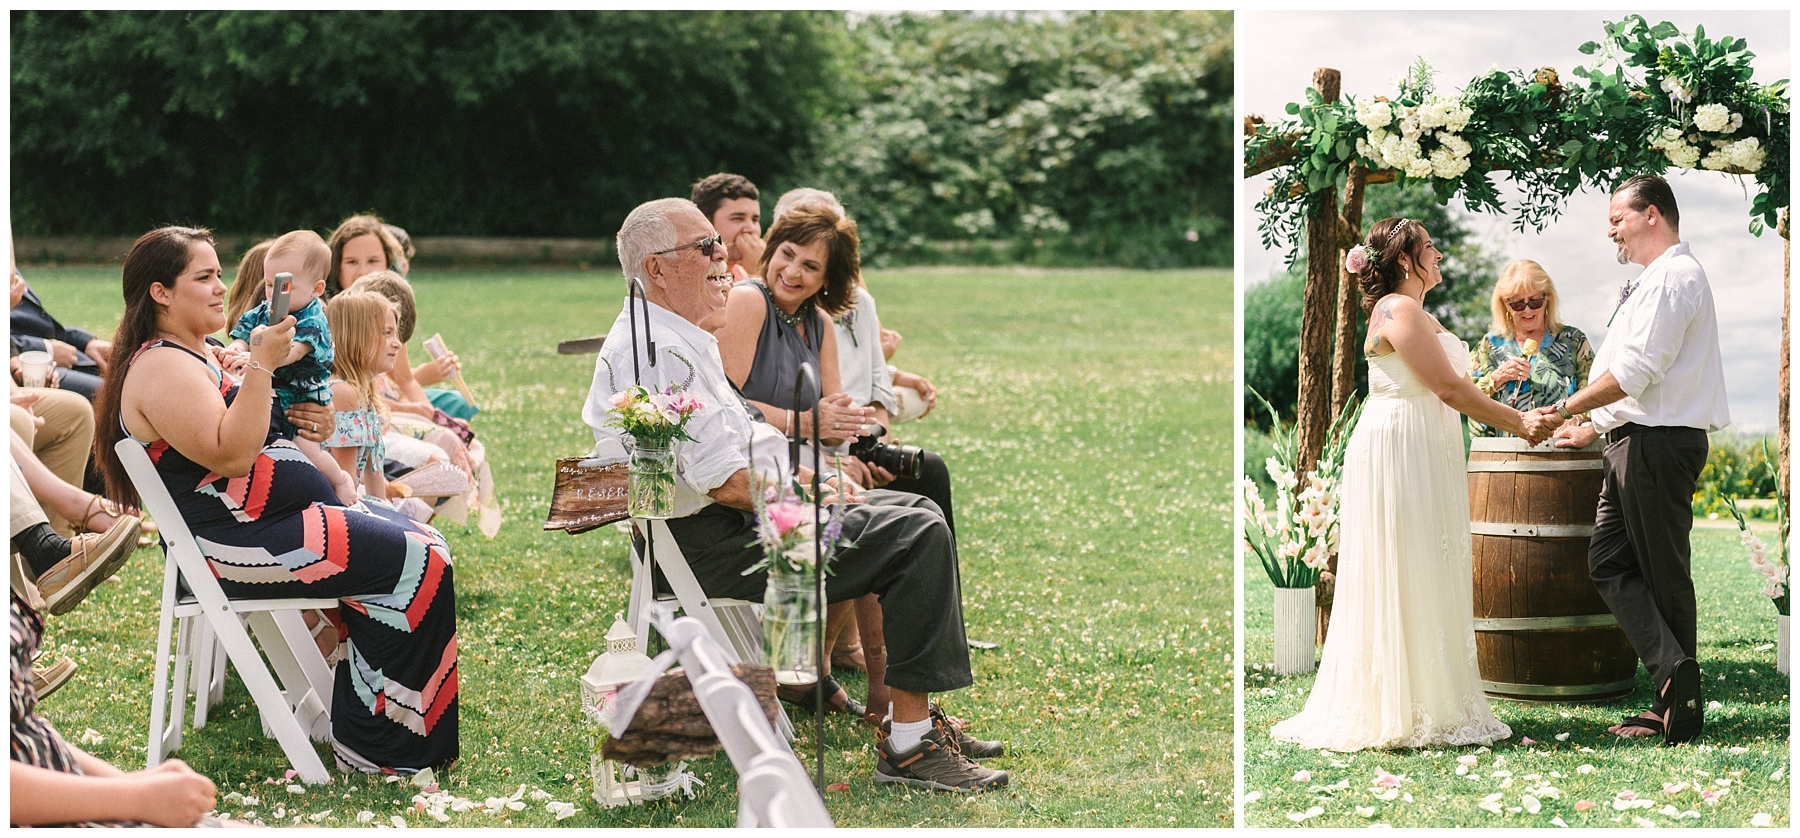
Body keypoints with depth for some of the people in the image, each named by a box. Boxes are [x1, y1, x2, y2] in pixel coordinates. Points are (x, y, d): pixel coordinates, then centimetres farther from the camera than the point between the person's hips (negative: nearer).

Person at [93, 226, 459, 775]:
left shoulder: (199, 354, 18)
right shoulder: (161, 368, -14)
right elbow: (231, 457, -25)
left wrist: (303, 426, 8)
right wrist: (261, 365, -25)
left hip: (290, 515, 11)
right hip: (236, 542, -11)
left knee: (423, 539, 5)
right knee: (419, 564, -18)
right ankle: (372, 747, -12)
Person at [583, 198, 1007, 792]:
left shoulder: (669, 338, 15)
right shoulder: (663, 353, -21)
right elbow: (728, 484, -25)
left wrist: (810, 477, 10)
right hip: (714, 547, -11)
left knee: (915, 513, 15)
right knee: (920, 536, -15)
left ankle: (917, 716, 16)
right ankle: (909, 745, -13)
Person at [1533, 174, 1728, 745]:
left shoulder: (1675, 276, -12)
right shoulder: (1653, 281, 21)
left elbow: (1634, 372, -19)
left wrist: (1565, 410, -12)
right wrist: (1591, 428, 24)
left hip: (1660, 443, -10)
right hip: (1632, 441, 10)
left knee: (1664, 574, -5)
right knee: (1609, 564, 2)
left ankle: (1680, 706, 0)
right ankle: (1674, 675, -6)